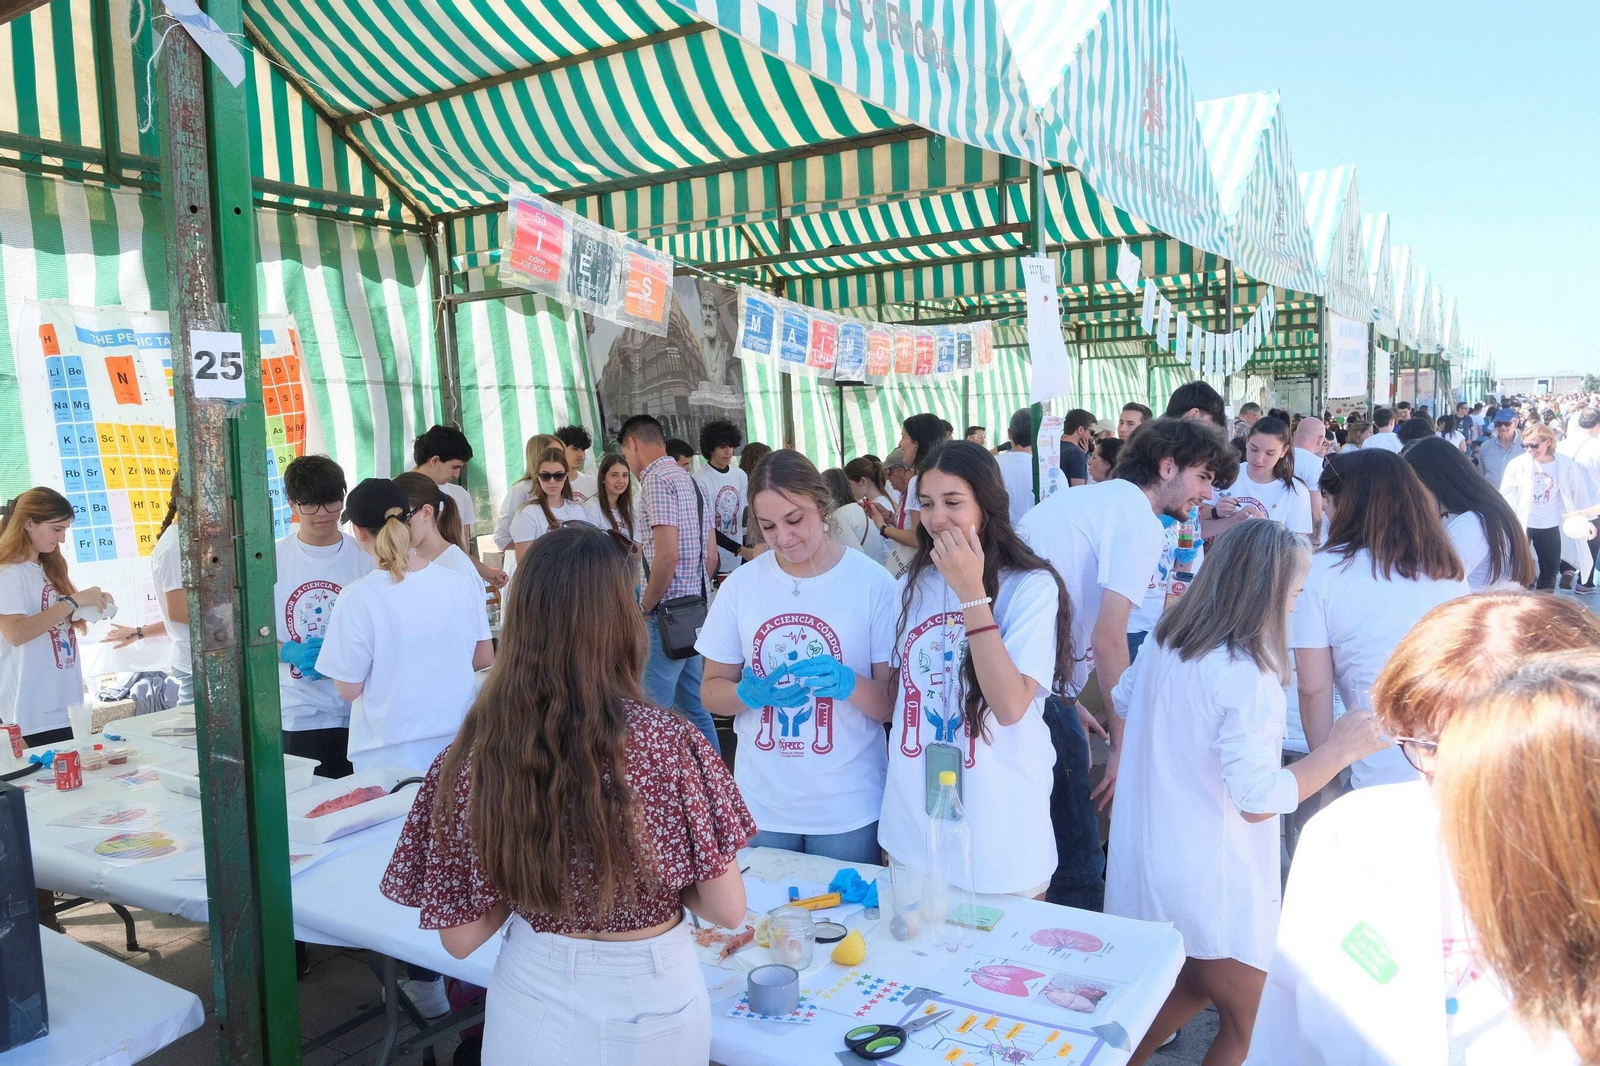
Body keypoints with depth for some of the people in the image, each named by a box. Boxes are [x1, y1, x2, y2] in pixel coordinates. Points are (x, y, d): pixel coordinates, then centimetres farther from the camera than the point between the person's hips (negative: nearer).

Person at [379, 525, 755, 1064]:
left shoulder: (474, 753, -17)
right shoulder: (668, 743, -24)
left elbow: (460, 937, -9)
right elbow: (727, 910, -14)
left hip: (535, 1003, 1)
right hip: (652, 1003, -1)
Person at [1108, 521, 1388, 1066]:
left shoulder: (1164, 642, 0)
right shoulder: (1247, 675, -24)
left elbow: (1123, 700, 18)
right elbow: (1259, 800, -23)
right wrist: (1341, 749, -15)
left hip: (1145, 866, 8)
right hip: (1212, 888, -8)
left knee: (1190, 987, 29)